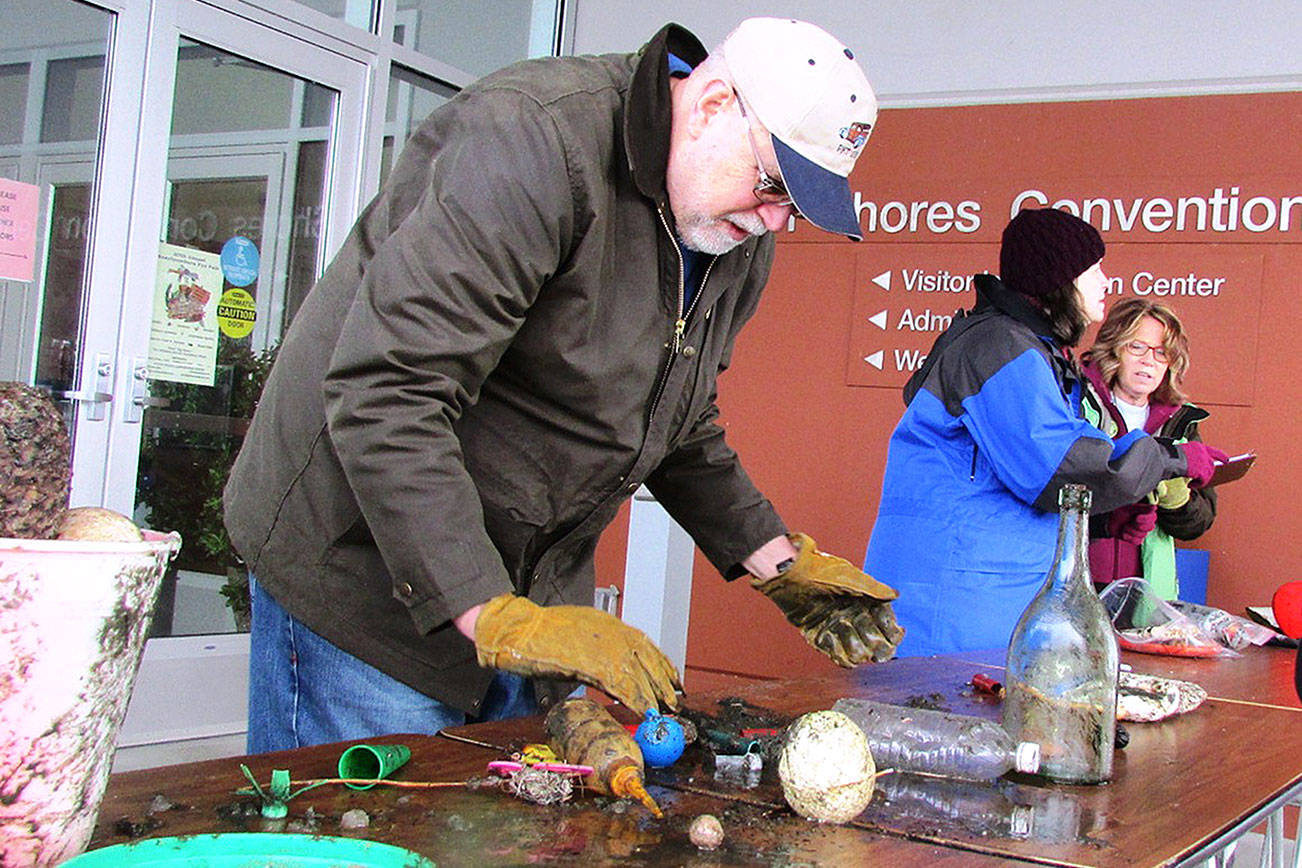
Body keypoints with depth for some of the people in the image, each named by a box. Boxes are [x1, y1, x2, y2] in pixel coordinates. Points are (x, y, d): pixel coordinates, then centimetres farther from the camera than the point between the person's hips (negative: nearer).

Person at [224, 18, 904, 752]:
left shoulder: (741, 244, 5)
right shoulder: (534, 142, -25)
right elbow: (383, 398, -31)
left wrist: (777, 562, 9)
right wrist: (496, 616, -33)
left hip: (529, 588, 8)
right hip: (363, 561, -7)